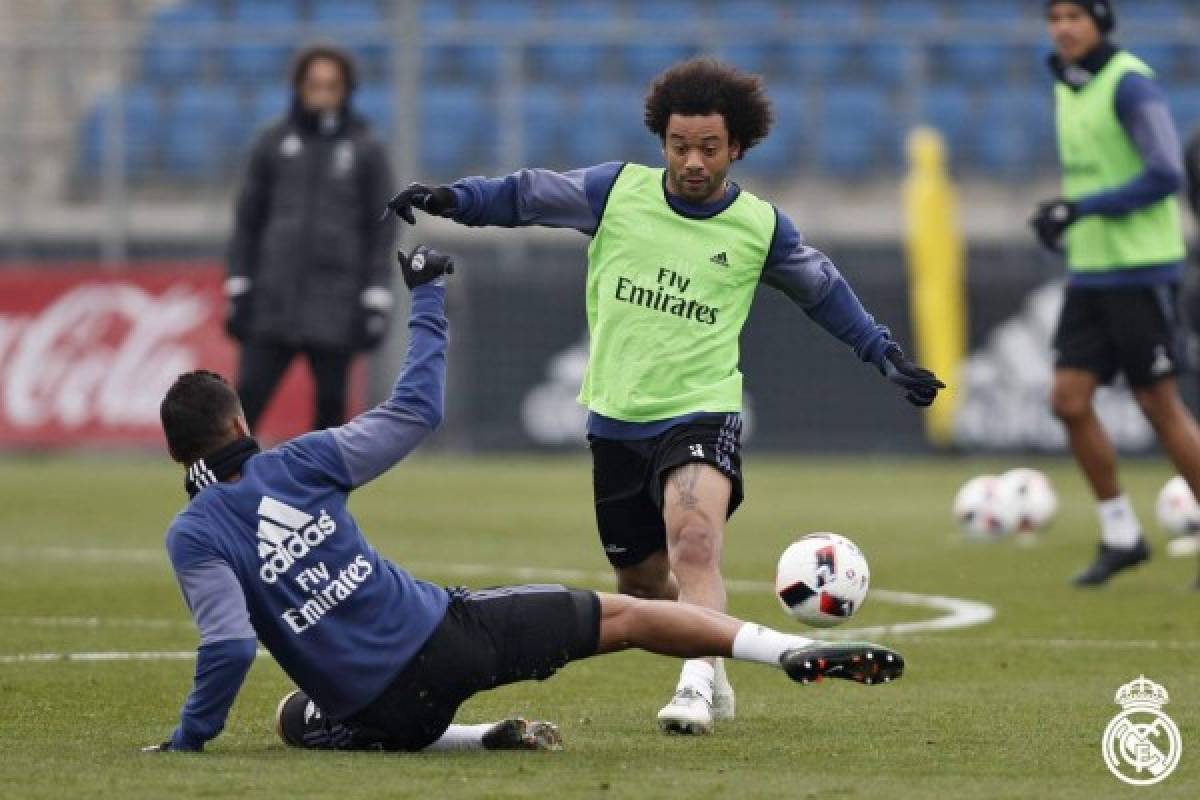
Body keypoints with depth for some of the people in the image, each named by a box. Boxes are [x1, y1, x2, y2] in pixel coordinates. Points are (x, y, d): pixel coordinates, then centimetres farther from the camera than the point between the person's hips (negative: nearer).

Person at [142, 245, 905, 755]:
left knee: (297, 720, 31)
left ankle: (479, 737, 7)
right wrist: (427, 302, 21)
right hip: (446, 630, 2)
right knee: (618, 616, 16)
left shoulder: (193, 538, -7)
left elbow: (230, 645, -19)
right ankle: (800, 650, 6)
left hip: (379, 705, -2)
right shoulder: (299, 464, -1)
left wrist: (189, 739, -6)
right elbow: (418, 410, 9)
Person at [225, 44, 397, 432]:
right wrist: (238, 289, 5)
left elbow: (381, 230, 4)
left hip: (337, 304, -1)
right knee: (248, 394, -6)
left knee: (330, 401, 3)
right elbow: (248, 220, 10)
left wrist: (376, 300, -2)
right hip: (274, 299, 1)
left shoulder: (366, 149, 3)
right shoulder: (273, 143, 6)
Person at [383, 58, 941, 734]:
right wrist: (453, 198, -6)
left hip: (702, 413, -3)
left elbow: (824, 289, 15)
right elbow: (527, 196, 7)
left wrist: (886, 353, 15)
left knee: (694, 539, -31)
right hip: (615, 420, 3)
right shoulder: (618, 191, -2)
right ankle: (714, 679, 37)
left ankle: (696, 682, -41)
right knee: (642, 582, 13)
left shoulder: (761, 227, -1)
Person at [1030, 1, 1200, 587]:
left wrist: (1083, 209, -21)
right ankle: (1120, 535, 11)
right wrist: (1060, 221, 8)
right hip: (1088, 272, 8)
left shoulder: (1130, 85, -13)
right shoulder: (1067, 87, 13)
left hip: (1141, 271, -8)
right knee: (1069, 401, 0)